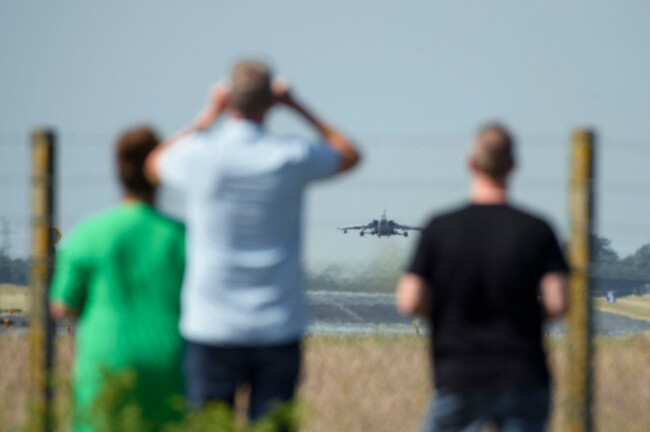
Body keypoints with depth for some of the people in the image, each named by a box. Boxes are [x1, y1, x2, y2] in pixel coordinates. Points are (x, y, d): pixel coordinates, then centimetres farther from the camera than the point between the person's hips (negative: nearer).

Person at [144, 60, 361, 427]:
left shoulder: (199, 154, -8)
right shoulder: (292, 158, -8)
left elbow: (154, 165, 18)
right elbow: (350, 155, 15)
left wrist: (209, 115, 19)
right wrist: (297, 107, 17)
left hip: (211, 328, 0)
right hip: (277, 329, 0)